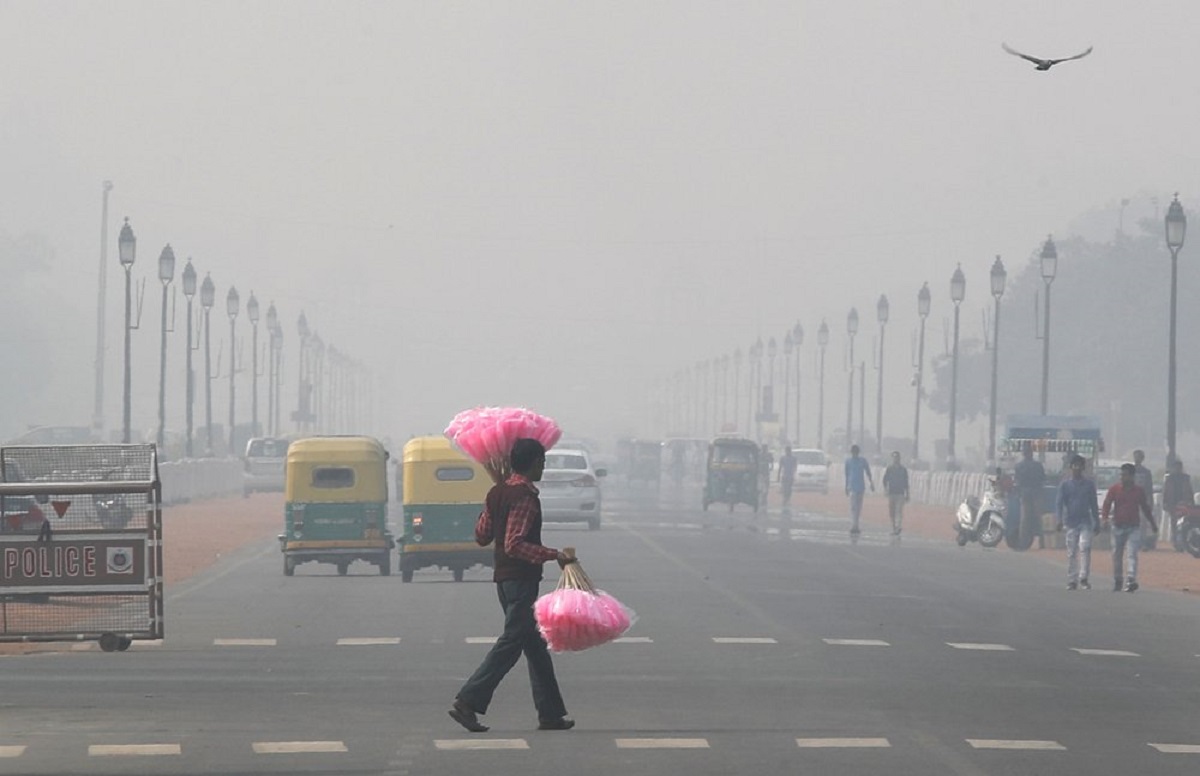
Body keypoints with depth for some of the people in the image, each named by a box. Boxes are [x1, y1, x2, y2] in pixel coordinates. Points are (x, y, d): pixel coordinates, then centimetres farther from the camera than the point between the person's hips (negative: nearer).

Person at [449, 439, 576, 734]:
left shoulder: (497, 493, 10)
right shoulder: (525, 497, -17)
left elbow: (482, 536, 17)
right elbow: (514, 545, -23)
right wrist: (554, 555, -23)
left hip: (504, 578, 10)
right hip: (522, 579, -10)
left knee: (535, 645, 13)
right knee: (510, 643, -7)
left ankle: (550, 714, 16)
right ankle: (468, 702, -12)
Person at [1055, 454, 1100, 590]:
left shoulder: (1089, 484, 9)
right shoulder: (1065, 484, 4)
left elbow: (1093, 505, 14)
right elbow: (1059, 503, -2)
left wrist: (1097, 523, 13)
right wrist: (1058, 520, -17)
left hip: (1086, 521, 0)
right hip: (1071, 522, 0)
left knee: (1084, 547, -17)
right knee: (1071, 552, 3)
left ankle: (1083, 578, -19)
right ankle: (1072, 581, 10)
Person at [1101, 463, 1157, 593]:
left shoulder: (1139, 490, 4)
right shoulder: (1114, 489, 2)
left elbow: (1146, 507, 14)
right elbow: (1107, 504, -2)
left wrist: (1152, 523, 21)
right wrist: (1104, 518, -20)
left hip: (1134, 527, -1)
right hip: (1118, 527, 1)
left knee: (1132, 553, -14)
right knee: (1117, 555, 8)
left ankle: (1131, 580, -23)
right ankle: (1117, 581, 21)